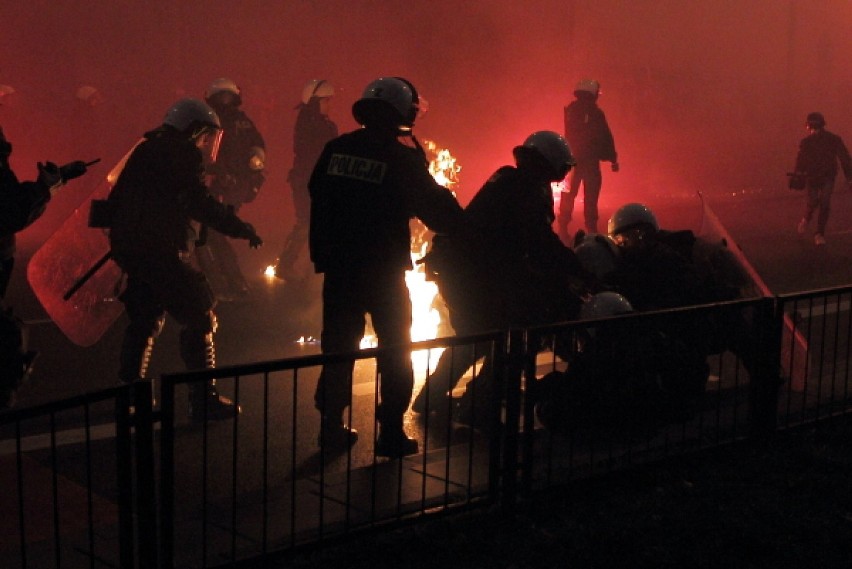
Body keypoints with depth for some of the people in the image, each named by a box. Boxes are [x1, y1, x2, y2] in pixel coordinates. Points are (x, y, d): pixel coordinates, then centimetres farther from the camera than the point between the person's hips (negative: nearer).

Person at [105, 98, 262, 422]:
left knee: (144, 319, 19)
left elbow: (117, 199, 22)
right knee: (198, 318, -4)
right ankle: (205, 400, -4)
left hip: (131, 247, 9)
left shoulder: (147, 150, 18)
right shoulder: (182, 154, -8)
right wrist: (240, 229, -15)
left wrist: (121, 233, 31)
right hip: (160, 250, -9)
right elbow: (200, 204, -18)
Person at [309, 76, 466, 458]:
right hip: (384, 269, -4)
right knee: (395, 352, 9)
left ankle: (332, 425, 20)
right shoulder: (402, 157, -13)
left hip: (338, 266, 4)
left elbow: (316, 196, 7)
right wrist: (461, 224, 2)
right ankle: (391, 432, 8)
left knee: (338, 346, 15)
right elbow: (435, 209, -13)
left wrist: (322, 254, 13)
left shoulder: (336, 149, 1)